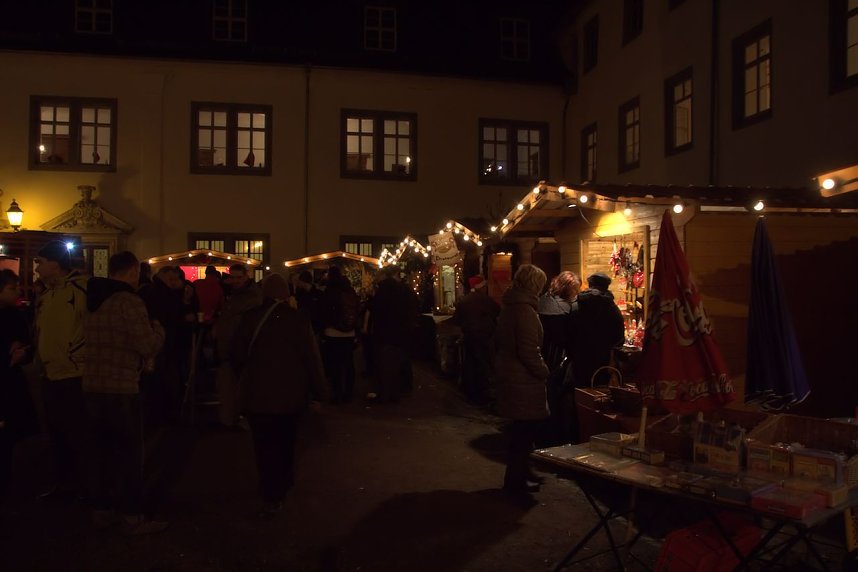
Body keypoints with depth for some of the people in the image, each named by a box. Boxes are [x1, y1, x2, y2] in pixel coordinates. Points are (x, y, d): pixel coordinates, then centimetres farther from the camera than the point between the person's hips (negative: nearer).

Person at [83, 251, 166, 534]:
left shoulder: (94, 300, 12)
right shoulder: (129, 301, -15)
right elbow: (149, 346, -17)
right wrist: (157, 327, 3)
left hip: (92, 385, 8)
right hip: (121, 388, -8)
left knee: (102, 449, 16)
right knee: (129, 452, 2)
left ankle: (101, 508, 25)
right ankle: (132, 516, 9)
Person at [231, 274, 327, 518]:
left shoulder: (250, 318, -8)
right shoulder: (297, 319, -11)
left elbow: (236, 356, 0)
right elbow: (312, 358, -11)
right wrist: (318, 393, -3)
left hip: (256, 394, 0)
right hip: (290, 394, 1)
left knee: (265, 445, 8)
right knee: (285, 442, 21)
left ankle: (271, 497, 7)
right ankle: (283, 483, 37)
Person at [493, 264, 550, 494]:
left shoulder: (508, 308, 11)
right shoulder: (525, 311, -20)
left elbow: (499, 343, 18)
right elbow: (529, 352, -23)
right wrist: (544, 371, -11)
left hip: (507, 375, 10)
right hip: (524, 380, -10)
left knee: (519, 429, 20)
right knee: (524, 430, 1)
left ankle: (520, 473, 32)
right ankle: (516, 480, 11)